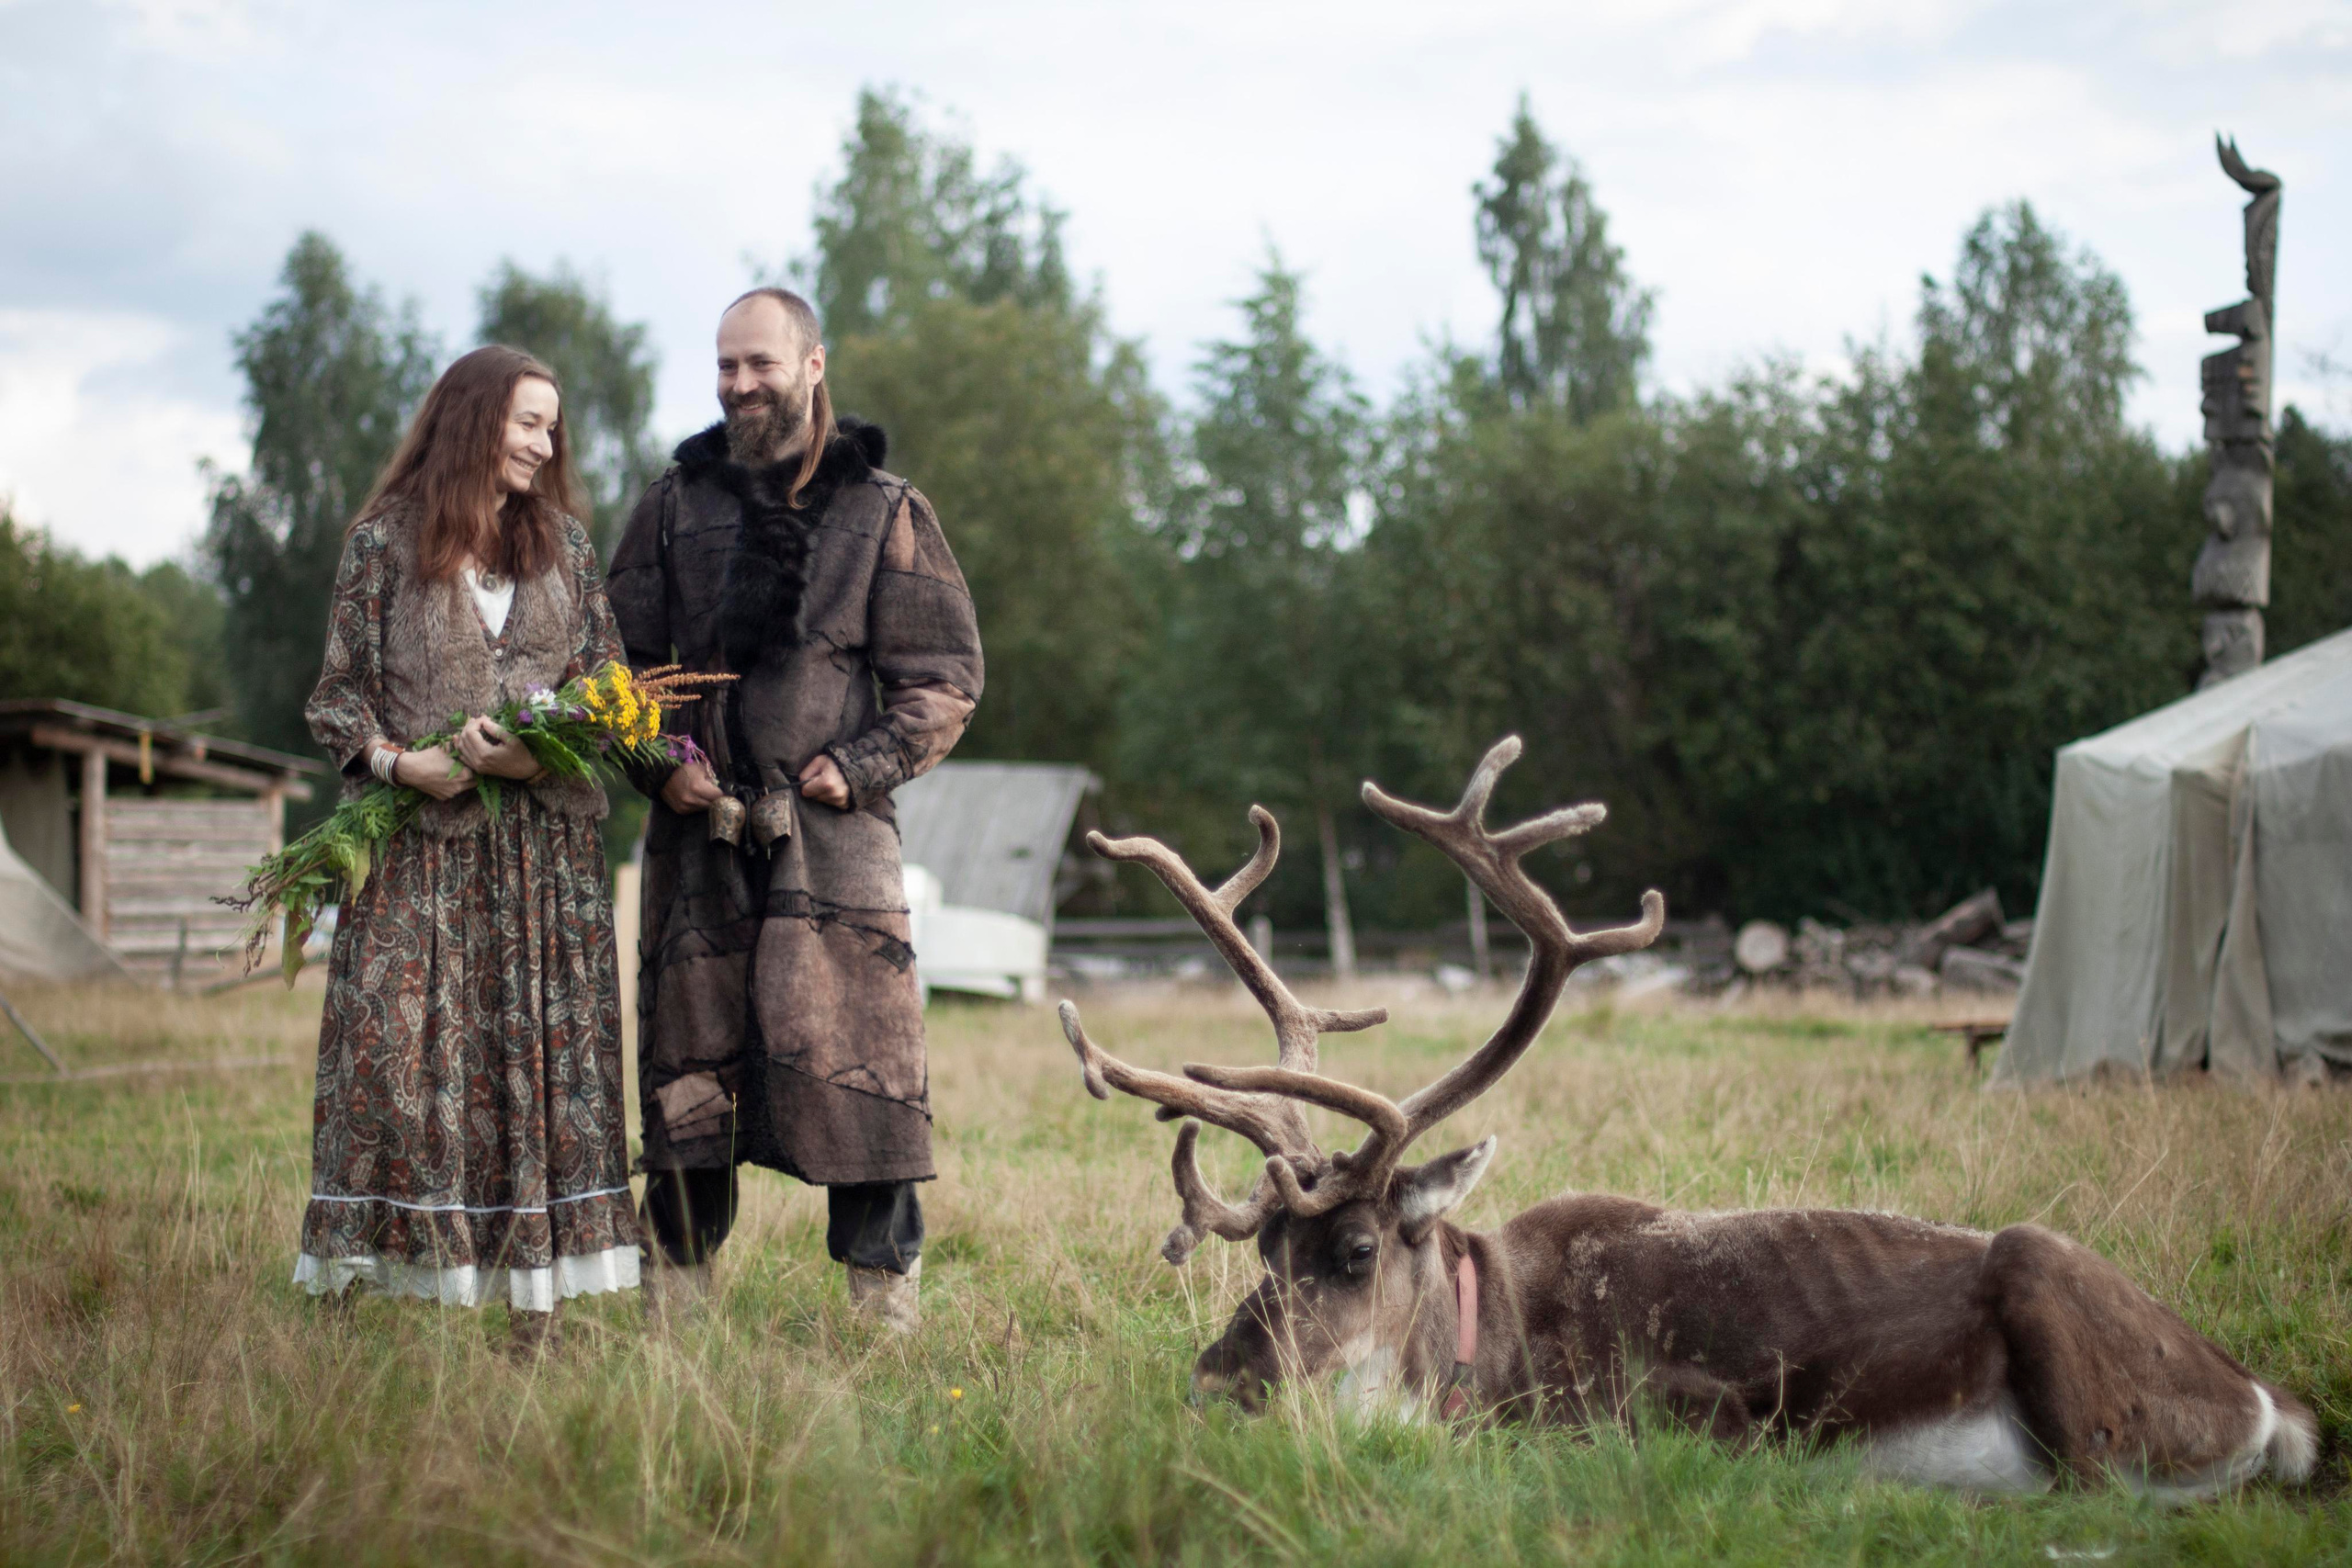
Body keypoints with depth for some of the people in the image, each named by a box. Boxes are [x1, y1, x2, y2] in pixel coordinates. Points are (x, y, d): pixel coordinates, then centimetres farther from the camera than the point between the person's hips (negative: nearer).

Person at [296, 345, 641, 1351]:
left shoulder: (564, 544, 13)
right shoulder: (383, 543, 4)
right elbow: (338, 691, 3)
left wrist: (539, 747, -9)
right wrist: (398, 761, -15)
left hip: (543, 843, 3)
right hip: (418, 842, -2)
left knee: (543, 1054, -1)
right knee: (394, 1051, -8)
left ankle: (537, 1322, 2)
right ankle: (347, 1296, -1)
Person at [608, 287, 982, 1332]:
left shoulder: (885, 512, 6)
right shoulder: (677, 503, 13)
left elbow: (946, 677, 5)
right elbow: (622, 654, 16)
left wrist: (864, 766, -8)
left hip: (832, 829, -3)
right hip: (698, 831, 3)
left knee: (850, 1056, -8)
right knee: (686, 1064, 5)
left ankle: (886, 1305, -2)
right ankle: (675, 1302, 15)